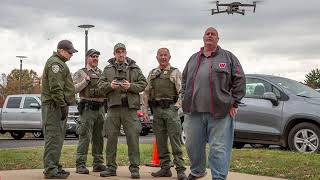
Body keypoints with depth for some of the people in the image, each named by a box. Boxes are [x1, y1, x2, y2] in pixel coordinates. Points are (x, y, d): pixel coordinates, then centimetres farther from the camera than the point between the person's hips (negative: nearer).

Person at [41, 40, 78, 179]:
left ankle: (54, 166, 21)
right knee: (53, 137, -10)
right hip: (54, 105, -11)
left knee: (58, 138, 14)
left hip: (59, 105, 11)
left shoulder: (60, 63, 22)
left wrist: (64, 105, 21)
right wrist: (62, 105, -21)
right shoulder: (55, 63, -12)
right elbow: (55, 87, -21)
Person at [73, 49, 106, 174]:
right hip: (87, 108, -5)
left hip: (100, 108, 6)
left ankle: (98, 164, 16)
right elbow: (74, 88, -9)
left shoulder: (102, 73, 18)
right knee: (85, 137, -9)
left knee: (99, 138, 9)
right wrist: (86, 80, -15)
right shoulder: (81, 73, 2)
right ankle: (80, 165, -6)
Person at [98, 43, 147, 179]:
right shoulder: (108, 69, 15)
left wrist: (131, 86, -10)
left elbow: (143, 83, 6)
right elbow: (100, 84, 9)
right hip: (113, 106, 2)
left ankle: (134, 168, 2)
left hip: (130, 107, -1)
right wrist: (110, 85, -11)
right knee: (111, 137, 4)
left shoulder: (134, 68, 12)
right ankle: (111, 167, 13)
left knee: (133, 137, -4)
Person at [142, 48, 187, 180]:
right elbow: (146, 93, 16)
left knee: (175, 140, -8)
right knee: (160, 141, 7)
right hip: (156, 110, 5)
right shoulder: (152, 74, 17)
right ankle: (165, 168, 15)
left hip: (170, 109, -4)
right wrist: (145, 110, 8)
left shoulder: (175, 72, 6)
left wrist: (176, 106, -14)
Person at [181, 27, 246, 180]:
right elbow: (184, 80, 24)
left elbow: (239, 80, 2)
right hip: (194, 112, 4)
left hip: (220, 112, -4)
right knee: (193, 145, 13)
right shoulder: (194, 59, 17)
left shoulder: (228, 57, 5)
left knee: (219, 148, -5)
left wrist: (234, 103, -4)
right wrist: (185, 99, 13)